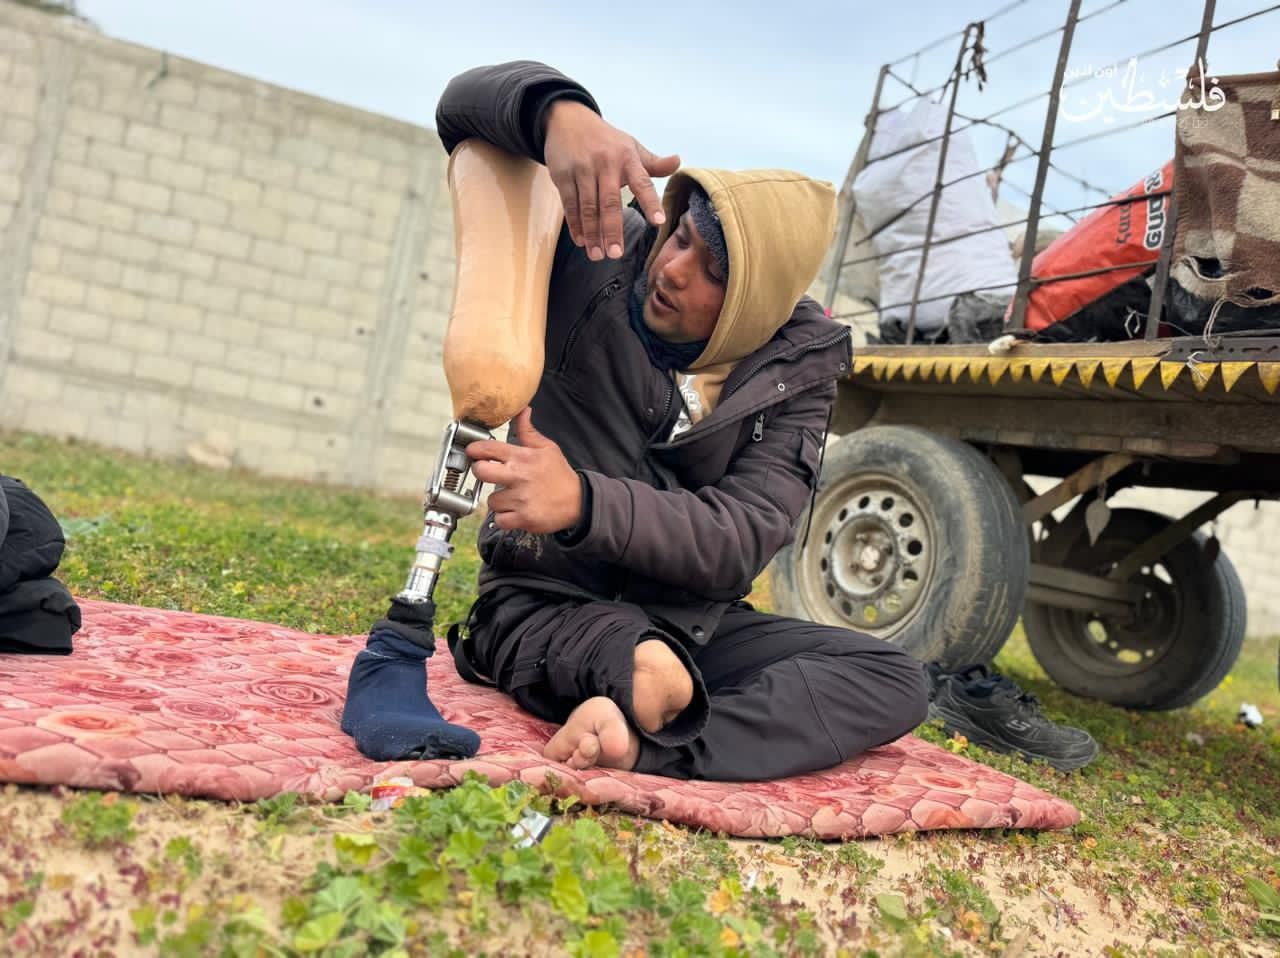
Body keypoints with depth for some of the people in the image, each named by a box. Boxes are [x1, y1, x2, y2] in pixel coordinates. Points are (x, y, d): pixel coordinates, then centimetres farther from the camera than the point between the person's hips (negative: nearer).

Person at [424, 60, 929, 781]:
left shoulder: (795, 374, -7)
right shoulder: (597, 259, -9)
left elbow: (740, 541, -18)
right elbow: (468, 102, -12)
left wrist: (584, 502, -34)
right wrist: (559, 113, -36)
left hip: (694, 624, 4)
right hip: (547, 606, -4)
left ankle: (646, 747, -37)